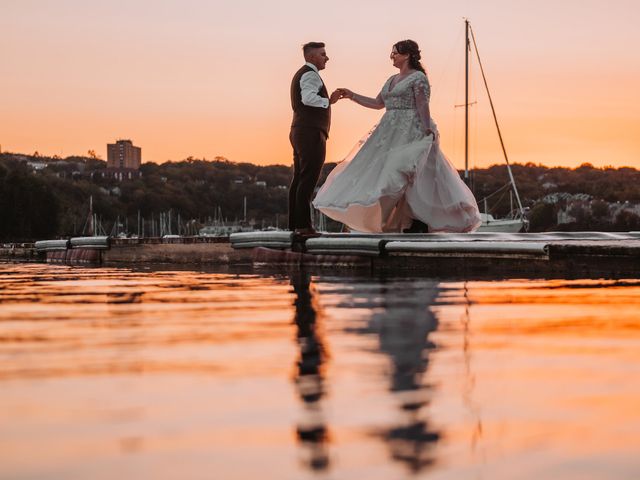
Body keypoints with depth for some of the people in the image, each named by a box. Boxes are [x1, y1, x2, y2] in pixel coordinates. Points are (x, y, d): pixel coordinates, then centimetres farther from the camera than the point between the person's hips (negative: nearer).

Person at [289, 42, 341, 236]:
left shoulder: (300, 74, 23)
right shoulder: (310, 74, -9)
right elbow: (308, 98, -26)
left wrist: (328, 100, 14)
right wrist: (328, 101, -13)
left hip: (300, 132, 10)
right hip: (312, 133, -10)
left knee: (299, 179, 9)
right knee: (308, 180, -12)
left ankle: (294, 223, 10)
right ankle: (303, 225, -15)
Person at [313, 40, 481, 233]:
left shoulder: (418, 77, -5)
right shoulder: (392, 80, 20)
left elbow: (423, 106, -15)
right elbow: (377, 103, 25)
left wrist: (428, 131, -25)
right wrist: (352, 95, 21)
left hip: (410, 132, -9)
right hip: (391, 133, 9)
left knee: (405, 176, -17)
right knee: (386, 175, 2)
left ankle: (420, 221, -12)